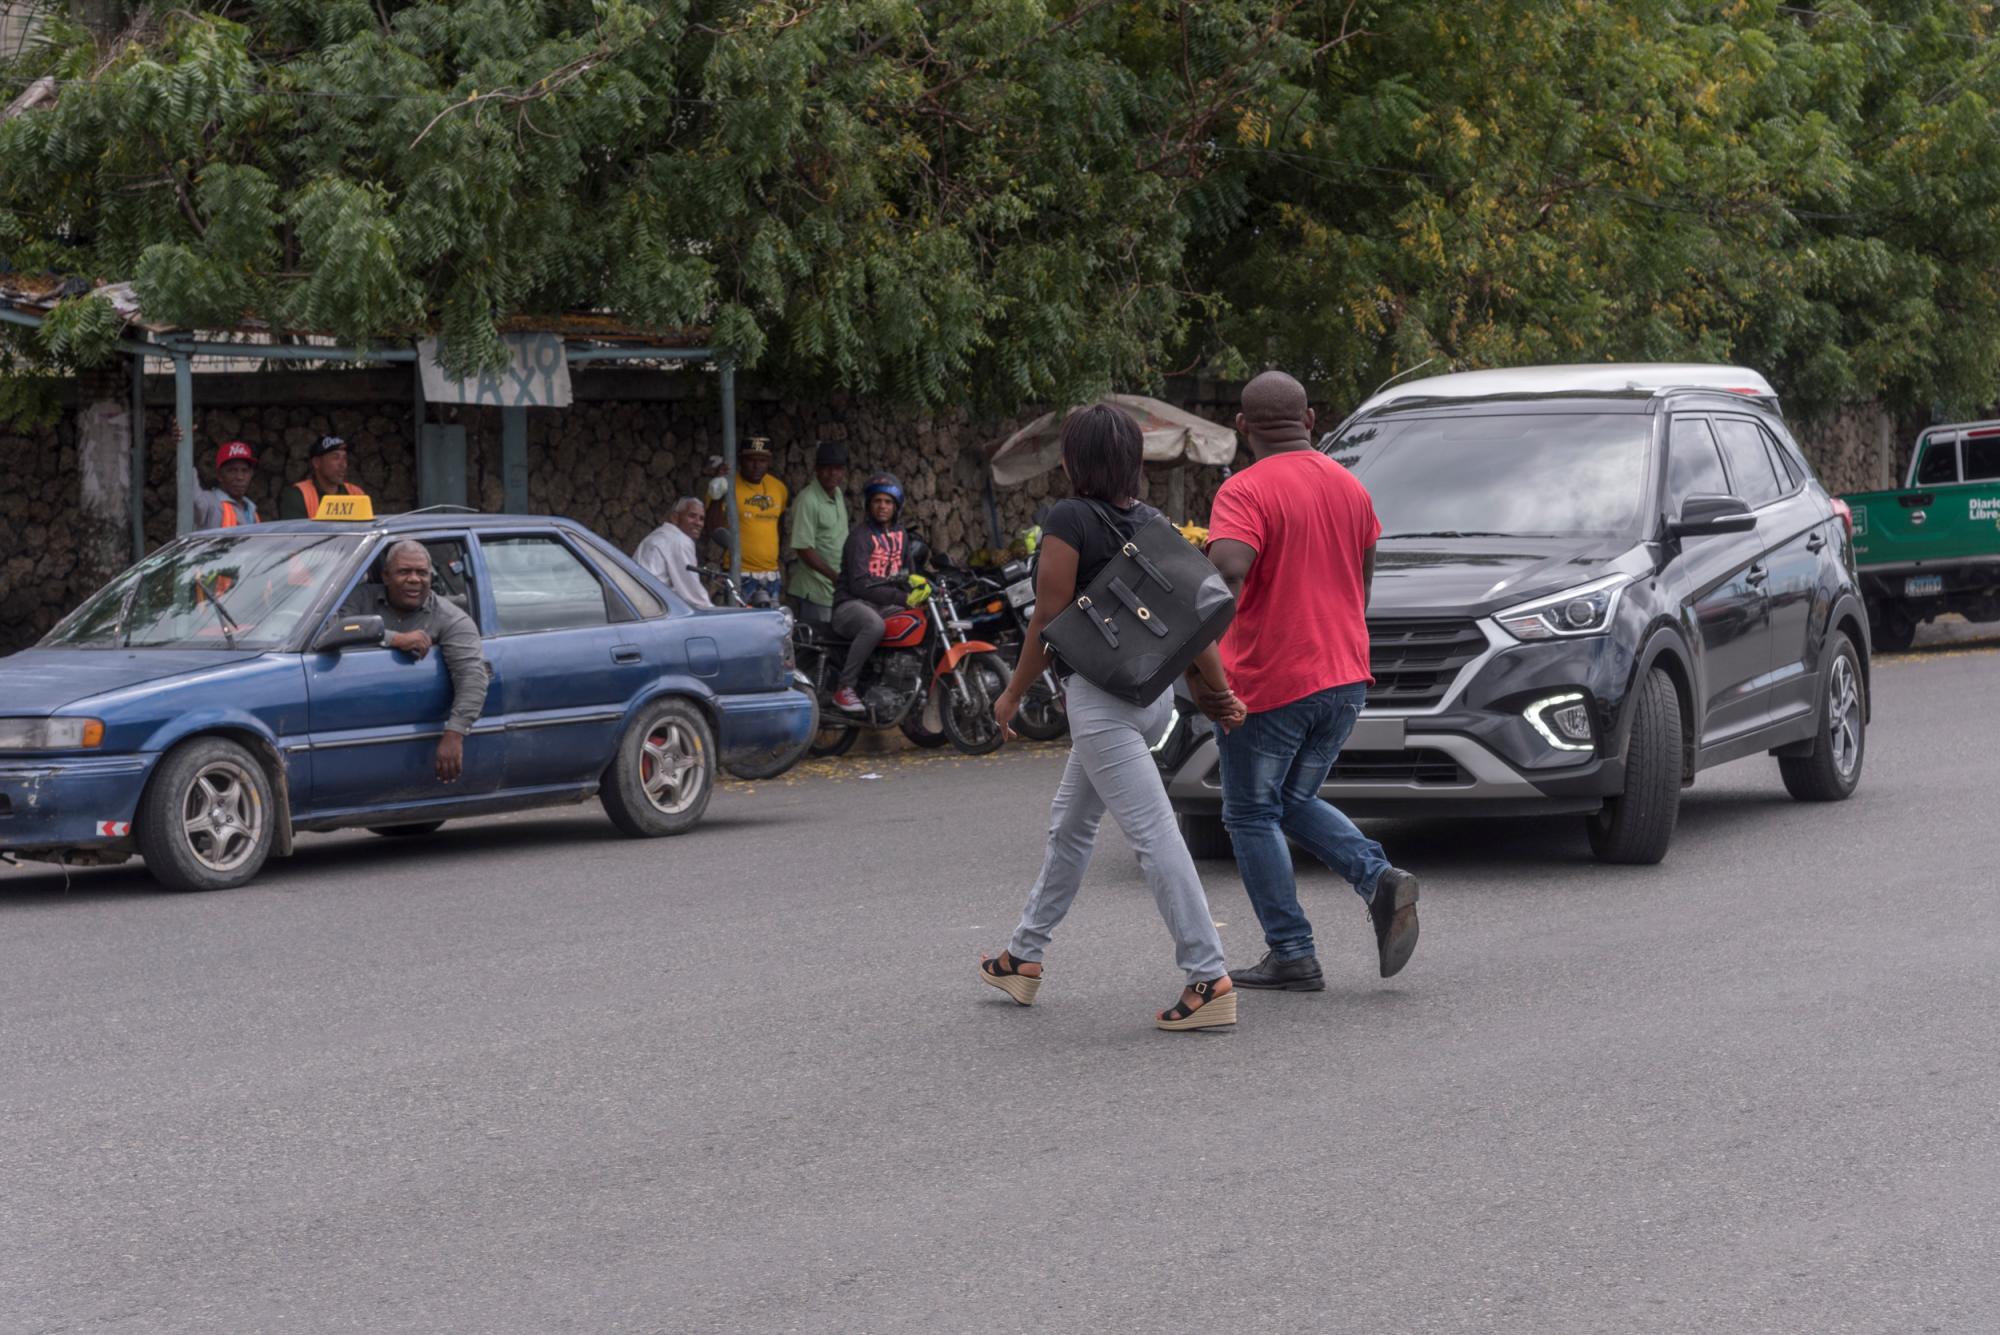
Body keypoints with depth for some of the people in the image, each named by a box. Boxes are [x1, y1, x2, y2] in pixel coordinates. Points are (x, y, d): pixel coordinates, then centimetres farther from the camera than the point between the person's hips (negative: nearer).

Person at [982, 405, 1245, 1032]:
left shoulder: (1068, 521, -11)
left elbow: (1049, 619, -11)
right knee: (1070, 825, 21)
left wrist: (1014, 693, -1)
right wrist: (1222, 692, 9)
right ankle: (1024, 956, 33)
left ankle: (1209, 978, -17)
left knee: (1152, 834, -12)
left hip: (1099, 694, -9)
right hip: (1154, 689, 9)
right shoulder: (1152, 523, 10)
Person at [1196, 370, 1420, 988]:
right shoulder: (1349, 486, 10)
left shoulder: (1246, 491, -13)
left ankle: (1292, 955, 6)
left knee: (1251, 815, 8)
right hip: (1345, 679, 7)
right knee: (1296, 802, 20)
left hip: (1270, 683, -7)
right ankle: (1381, 879, -4)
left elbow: (1228, 570, -30)